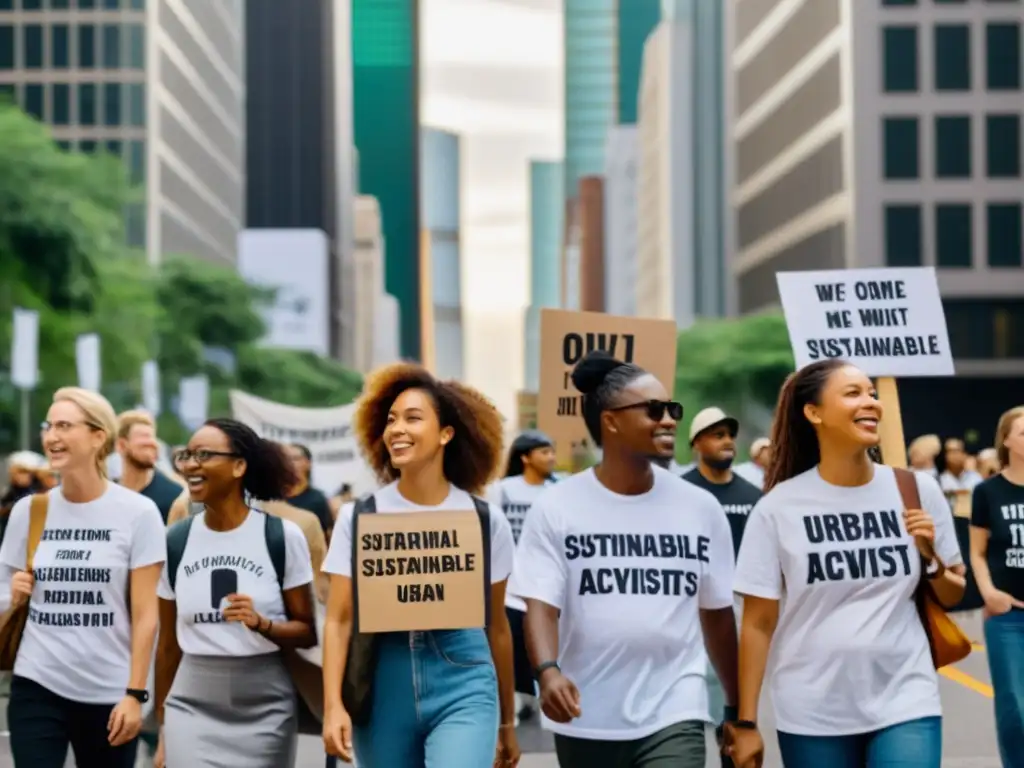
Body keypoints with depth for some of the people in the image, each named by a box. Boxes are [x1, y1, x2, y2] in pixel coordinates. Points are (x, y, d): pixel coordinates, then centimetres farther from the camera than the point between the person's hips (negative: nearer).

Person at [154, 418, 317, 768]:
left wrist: (261, 623, -22)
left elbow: (307, 632, -2)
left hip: (265, 711, -1)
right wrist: (163, 728, 11)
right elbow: (168, 644, 10)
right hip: (192, 709, 2)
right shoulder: (176, 540, 4)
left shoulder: (282, 536, -5)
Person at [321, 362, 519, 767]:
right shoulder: (359, 517, 2)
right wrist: (333, 705, -14)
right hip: (384, 686, 2)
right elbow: (339, 620, -2)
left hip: (463, 685, -1)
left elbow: (496, 624, 9)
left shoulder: (485, 519, 3)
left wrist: (507, 721, 15)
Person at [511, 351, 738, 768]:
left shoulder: (700, 508, 4)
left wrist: (737, 709, 13)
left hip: (673, 715, 0)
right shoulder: (557, 507, -3)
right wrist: (548, 671, -30)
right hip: (586, 718, 0)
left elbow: (717, 612, 11)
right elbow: (541, 603, -10)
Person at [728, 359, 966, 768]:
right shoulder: (778, 507, -4)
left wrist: (931, 558, -8)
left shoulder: (918, 491, 1)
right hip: (812, 714, -1)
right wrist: (746, 722, -3)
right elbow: (758, 623, -2)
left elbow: (953, 595, 13)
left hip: (905, 701, 1)